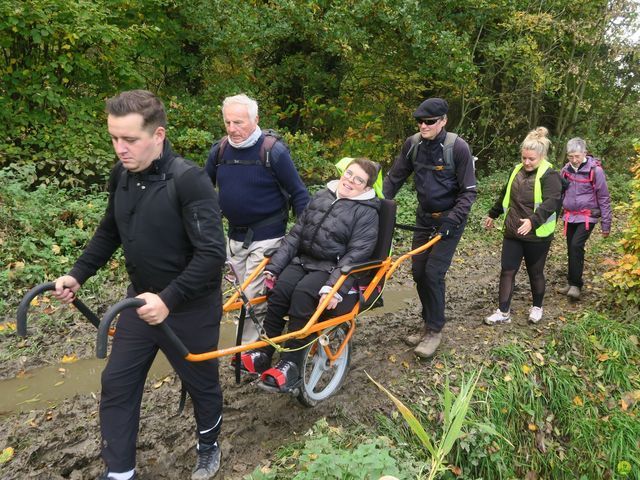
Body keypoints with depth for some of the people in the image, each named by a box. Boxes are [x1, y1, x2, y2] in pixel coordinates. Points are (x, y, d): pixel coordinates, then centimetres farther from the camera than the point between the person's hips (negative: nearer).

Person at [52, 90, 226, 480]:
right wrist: (78, 274, 6)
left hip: (190, 308, -6)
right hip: (141, 302, 6)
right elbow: (109, 232, 14)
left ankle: (209, 447, 43)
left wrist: (169, 299, -32)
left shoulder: (189, 179, -23)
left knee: (202, 384, 15)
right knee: (117, 386, 10)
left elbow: (212, 253, -27)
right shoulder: (122, 176, -1)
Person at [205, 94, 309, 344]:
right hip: (235, 237, 6)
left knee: (253, 298, -6)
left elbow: (298, 193, -9)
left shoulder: (273, 150, -13)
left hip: (266, 237, -6)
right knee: (245, 293, 15)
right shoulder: (219, 150, 1)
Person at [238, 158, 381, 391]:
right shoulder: (321, 197, 10)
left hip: (334, 268, -5)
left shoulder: (366, 212, -6)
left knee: (303, 294, -31)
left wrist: (334, 287, -29)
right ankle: (264, 352, -10)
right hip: (304, 260, 5)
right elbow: (296, 234, 9)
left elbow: (355, 254, -16)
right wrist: (273, 267, 1)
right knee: (278, 290, -22)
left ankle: (291, 364, -23)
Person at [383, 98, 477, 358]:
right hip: (424, 217, 5)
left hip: (449, 219, -5)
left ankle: (435, 330, 8)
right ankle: (429, 323, 25)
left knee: (433, 273, -10)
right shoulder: (412, 144, -4)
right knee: (418, 271, 6)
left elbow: (469, 191, -13)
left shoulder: (458, 147, -17)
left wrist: (452, 219, -23)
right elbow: (394, 178, 4)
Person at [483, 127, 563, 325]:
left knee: (535, 272, 11)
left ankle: (537, 307, 33)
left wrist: (533, 221, -38)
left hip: (537, 235, -5)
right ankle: (503, 312, 10)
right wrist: (493, 214, 28)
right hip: (512, 233, 5)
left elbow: (551, 203, -24)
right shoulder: (517, 170, 8)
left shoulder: (550, 175, -12)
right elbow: (505, 195, 21)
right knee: (507, 271, 4)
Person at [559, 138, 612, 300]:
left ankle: (575, 285, -10)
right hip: (569, 216, 5)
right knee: (571, 249, 10)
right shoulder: (566, 169, 1)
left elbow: (604, 199, -7)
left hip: (587, 217, -5)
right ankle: (572, 283, 23)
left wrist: (606, 224, -6)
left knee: (576, 246, -18)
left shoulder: (595, 170, -12)